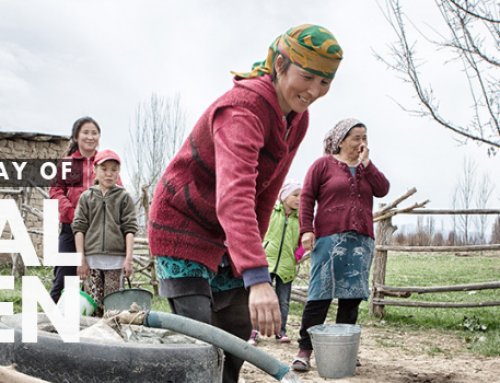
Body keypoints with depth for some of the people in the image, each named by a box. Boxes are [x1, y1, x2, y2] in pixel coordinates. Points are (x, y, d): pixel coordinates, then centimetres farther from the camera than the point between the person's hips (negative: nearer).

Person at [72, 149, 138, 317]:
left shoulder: (124, 197, 7)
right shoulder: (86, 197, 9)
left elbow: (130, 228, 2)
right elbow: (79, 228, 6)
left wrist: (129, 258, -6)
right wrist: (81, 259, -1)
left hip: (115, 258, -1)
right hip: (91, 258, 1)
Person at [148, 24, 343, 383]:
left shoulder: (298, 119, -2)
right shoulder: (244, 109, -31)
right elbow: (234, 195, -46)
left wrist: (252, 246, 5)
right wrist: (257, 278, -56)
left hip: (227, 237, 8)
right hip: (182, 226, -8)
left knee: (238, 333, 11)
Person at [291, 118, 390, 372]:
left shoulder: (367, 167, 20)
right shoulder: (324, 164, 5)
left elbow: (383, 189, 3)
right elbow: (307, 197, -1)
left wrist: (365, 163, 1)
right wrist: (306, 230, -10)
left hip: (361, 240, 5)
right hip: (330, 238, -5)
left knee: (352, 295, 4)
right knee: (321, 294, -6)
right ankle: (305, 349, -2)